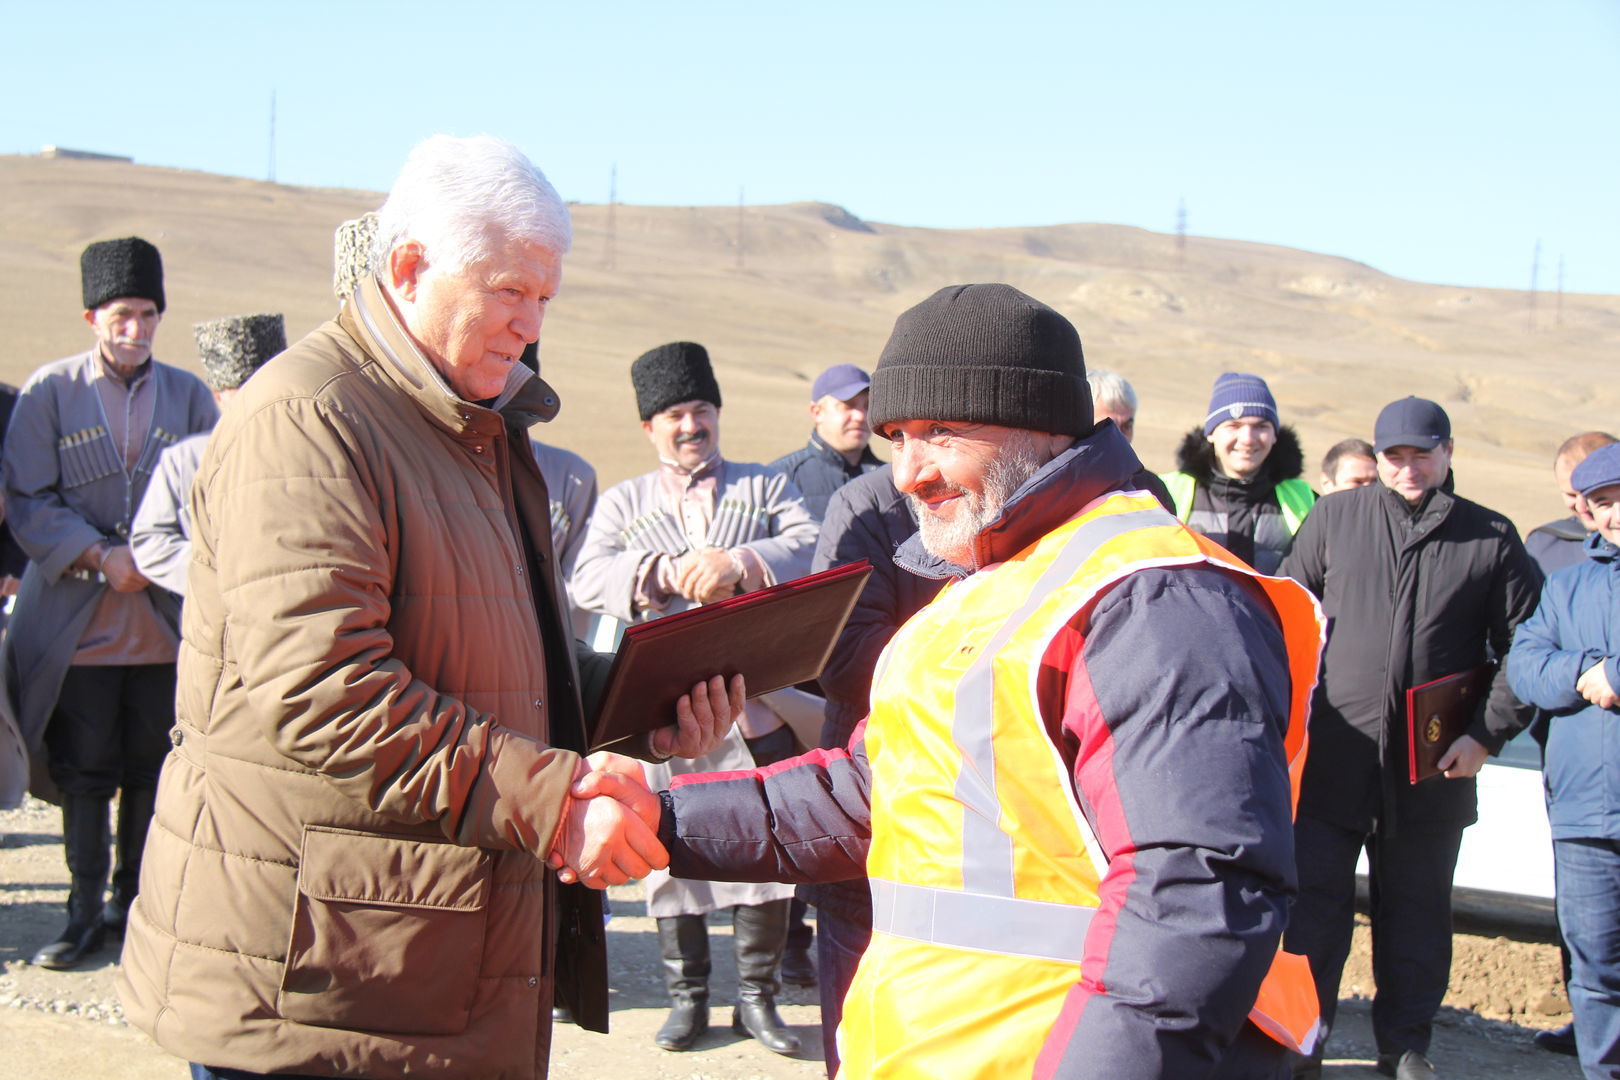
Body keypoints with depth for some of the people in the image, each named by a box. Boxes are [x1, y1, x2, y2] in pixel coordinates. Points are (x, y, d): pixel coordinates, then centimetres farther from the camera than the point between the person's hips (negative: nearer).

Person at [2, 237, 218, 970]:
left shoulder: (187, 395, 9)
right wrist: (101, 556, -15)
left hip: (168, 622, 2)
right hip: (79, 624, -2)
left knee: (154, 772, 7)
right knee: (83, 774, 2)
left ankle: (135, 901, 20)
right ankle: (86, 911, 14)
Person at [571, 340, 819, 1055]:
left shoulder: (767, 487, 13)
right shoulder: (622, 502, 14)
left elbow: (808, 551, -6)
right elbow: (589, 580, -3)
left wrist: (738, 562, -23)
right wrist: (669, 571, -20)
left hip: (755, 698, 0)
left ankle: (756, 996, 15)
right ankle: (686, 997, 18)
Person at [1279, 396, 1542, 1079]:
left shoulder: (1491, 538, 4)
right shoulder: (1332, 520, 6)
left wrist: (1488, 734, -3)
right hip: (1332, 759, 0)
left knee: (1416, 910, 11)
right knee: (1313, 907, 1)